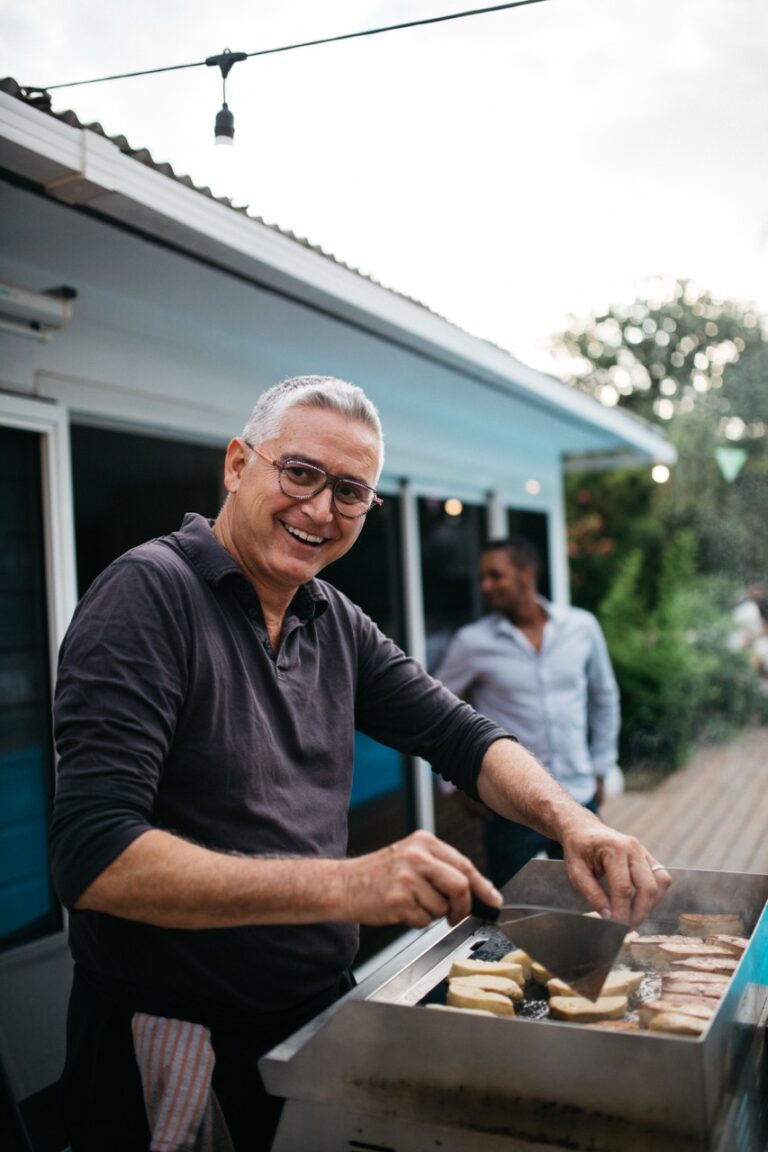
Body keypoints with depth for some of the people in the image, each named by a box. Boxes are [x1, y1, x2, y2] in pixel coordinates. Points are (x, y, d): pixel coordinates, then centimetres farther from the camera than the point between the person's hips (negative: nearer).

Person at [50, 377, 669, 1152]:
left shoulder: (336, 624, 2)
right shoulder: (150, 594, -20)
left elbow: (462, 736, 5)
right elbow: (94, 856, -28)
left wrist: (568, 819, -16)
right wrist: (345, 886, -36)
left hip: (320, 1008, 7)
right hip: (168, 1051, -6)